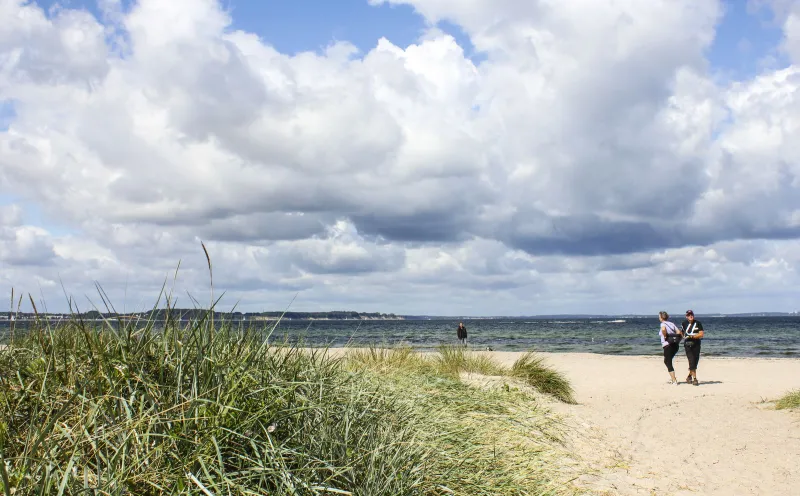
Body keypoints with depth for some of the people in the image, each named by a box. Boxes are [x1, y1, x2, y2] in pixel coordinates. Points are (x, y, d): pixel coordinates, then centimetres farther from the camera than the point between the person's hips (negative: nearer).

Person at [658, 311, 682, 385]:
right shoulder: (672, 324, 13)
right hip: (676, 345, 8)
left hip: (668, 345, -8)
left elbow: (663, 329, -31)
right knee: (666, 361, 24)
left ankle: (674, 381, -6)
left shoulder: (663, 324, -7)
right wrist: (675, 339, 9)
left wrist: (665, 337, -16)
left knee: (668, 363, 0)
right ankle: (672, 378, 24)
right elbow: (679, 332, 6)